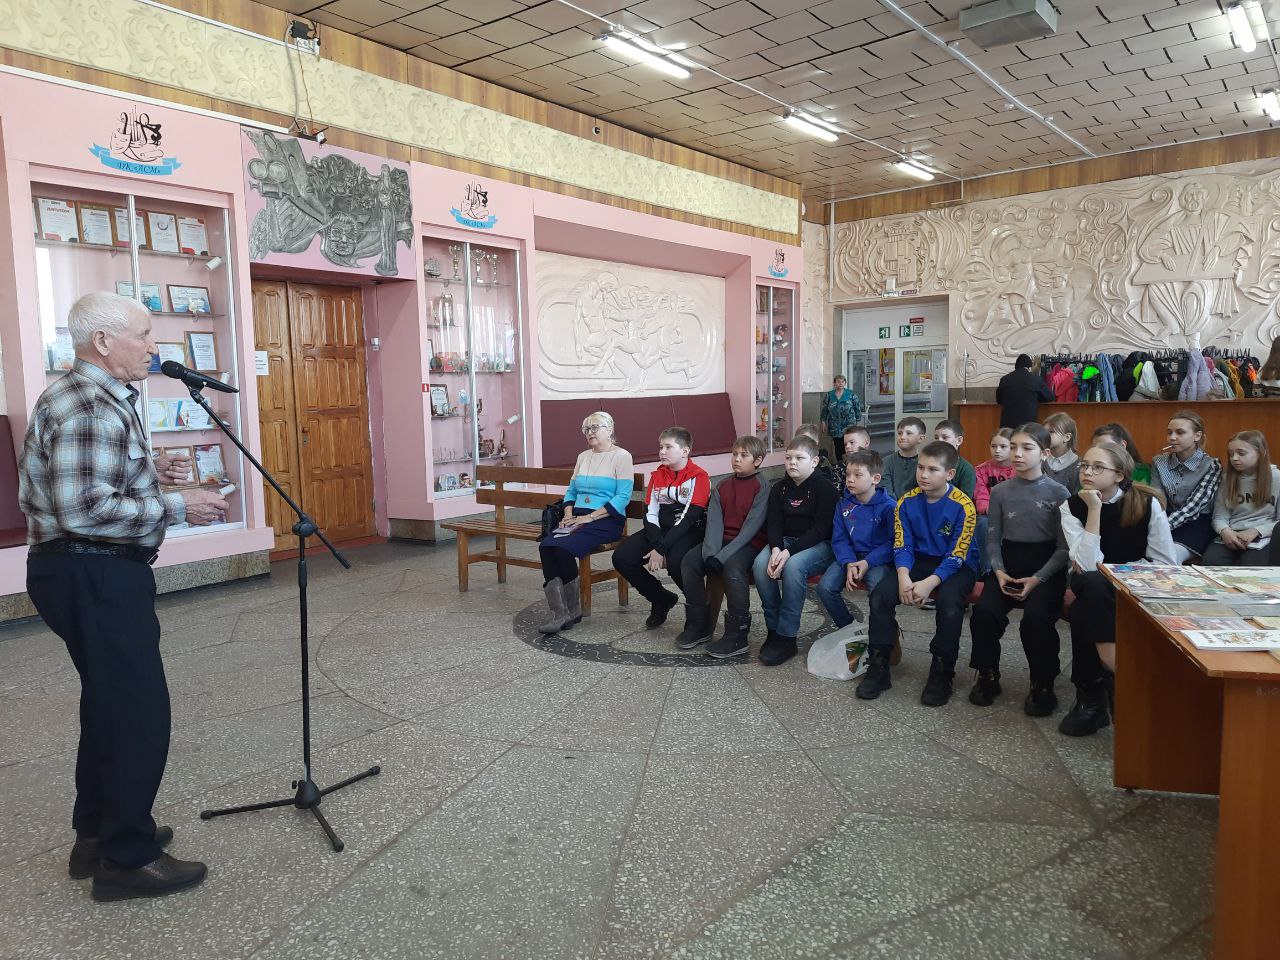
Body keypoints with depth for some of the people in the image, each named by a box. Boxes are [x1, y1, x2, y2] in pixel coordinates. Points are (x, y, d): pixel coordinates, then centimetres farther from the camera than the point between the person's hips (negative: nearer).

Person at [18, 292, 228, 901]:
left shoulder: (99, 398, 14)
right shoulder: (89, 407, -20)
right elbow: (84, 510, -28)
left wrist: (150, 472, 11)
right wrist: (177, 507, -21)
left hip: (92, 572, 11)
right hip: (94, 576, -11)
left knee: (109, 705, 19)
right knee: (140, 712, -4)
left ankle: (97, 835, 33)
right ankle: (126, 860, 8)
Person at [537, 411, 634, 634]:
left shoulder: (621, 456, -1)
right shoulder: (583, 457, 22)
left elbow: (623, 498, -11)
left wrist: (589, 517, -16)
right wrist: (569, 515, 2)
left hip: (607, 520, -6)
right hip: (578, 518, 6)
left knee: (563, 548, -31)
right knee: (545, 546, -24)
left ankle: (573, 610, -16)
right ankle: (558, 613, -28)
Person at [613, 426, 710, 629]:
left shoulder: (698, 476, -8)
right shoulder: (657, 476, 13)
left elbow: (689, 518, -17)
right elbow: (650, 514, 4)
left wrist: (661, 548, -23)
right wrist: (656, 545, -14)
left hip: (690, 531, -6)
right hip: (661, 529, 7)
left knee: (675, 561, -38)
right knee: (621, 557, -13)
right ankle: (661, 599, 9)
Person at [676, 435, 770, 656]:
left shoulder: (762, 486, -6)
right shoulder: (722, 486, 11)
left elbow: (752, 524, -14)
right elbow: (714, 520, 0)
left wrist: (723, 555, -21)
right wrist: (711, 552, -18)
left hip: (749, 543, -6)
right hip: (722, 540, 6)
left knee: (732, 567, -34)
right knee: (689, 560, -16)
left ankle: (737, 636, -21)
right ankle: (699, 624, -3)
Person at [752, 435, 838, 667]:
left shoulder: (824, 488, -8)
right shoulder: (779, 488, 9)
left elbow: (820, 530, -16)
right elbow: (773, 523, 2)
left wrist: (789, 551, -26)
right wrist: (775, 548, -20)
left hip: (818, 544, -5)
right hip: (785, 541, 5)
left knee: (793, 566, -35)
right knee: (760, 565, -25)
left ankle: (786, 637, -25)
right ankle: (773, 628, -12)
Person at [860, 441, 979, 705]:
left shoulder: (963, 506, -14)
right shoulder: (907, 502, -2)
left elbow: (957, 555, -16)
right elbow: (902, 546, -2)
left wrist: (929, 583, -29)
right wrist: (904, 577, -22)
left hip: (956, 566, -4)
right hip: (919, 561, 4)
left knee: (949, 602, -34)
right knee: (880, 594, -19)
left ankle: (941, 673, -14)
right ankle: (878, 666, -7)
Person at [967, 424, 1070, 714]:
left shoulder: (1058, 493, -3)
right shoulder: (1000, 492, 5)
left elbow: (1064, 546, -4)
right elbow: (993, 540, 8)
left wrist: (1037, 579, -15)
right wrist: (999, 571, -10)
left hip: (1046, 567, -2)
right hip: (1008, 563, 3)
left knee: (1035, 619, -30)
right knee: (984, 613, -24)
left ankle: (1043, 684, -5)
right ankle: (988, 676, -1)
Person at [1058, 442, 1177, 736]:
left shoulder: (1148, 503, -10)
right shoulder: (1072, 506, -7)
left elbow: (1167, 564, -9)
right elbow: (1087, 565, -20)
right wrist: (1094, 509, -23)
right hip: (1094, 591, 2)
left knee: (1084, 612, -34)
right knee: (1091, 584, -36)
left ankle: (1091, 695, -17)